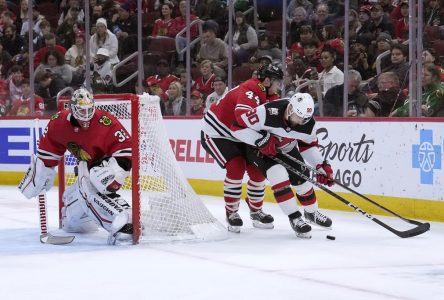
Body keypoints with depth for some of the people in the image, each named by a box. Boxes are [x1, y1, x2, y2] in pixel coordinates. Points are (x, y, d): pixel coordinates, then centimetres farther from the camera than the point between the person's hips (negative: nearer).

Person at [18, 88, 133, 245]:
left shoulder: (106, 123, -28)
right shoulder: (60, 122, -11)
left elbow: (126, 150, -27)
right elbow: (46, 154, 2)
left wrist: (113, 175, -37)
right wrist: (37, 179, 5)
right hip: (88, 167, 7)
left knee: (89, 189, -37)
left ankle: (124, 223, -48)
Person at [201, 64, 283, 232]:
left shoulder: (269, 96, 0)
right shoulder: (250, 90, -30)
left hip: (237, 137, 9)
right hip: (214, 133, -9)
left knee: (257, 168, 2)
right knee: (236, 167, -21)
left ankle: (256, 211, 20)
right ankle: (231, 213, -4)